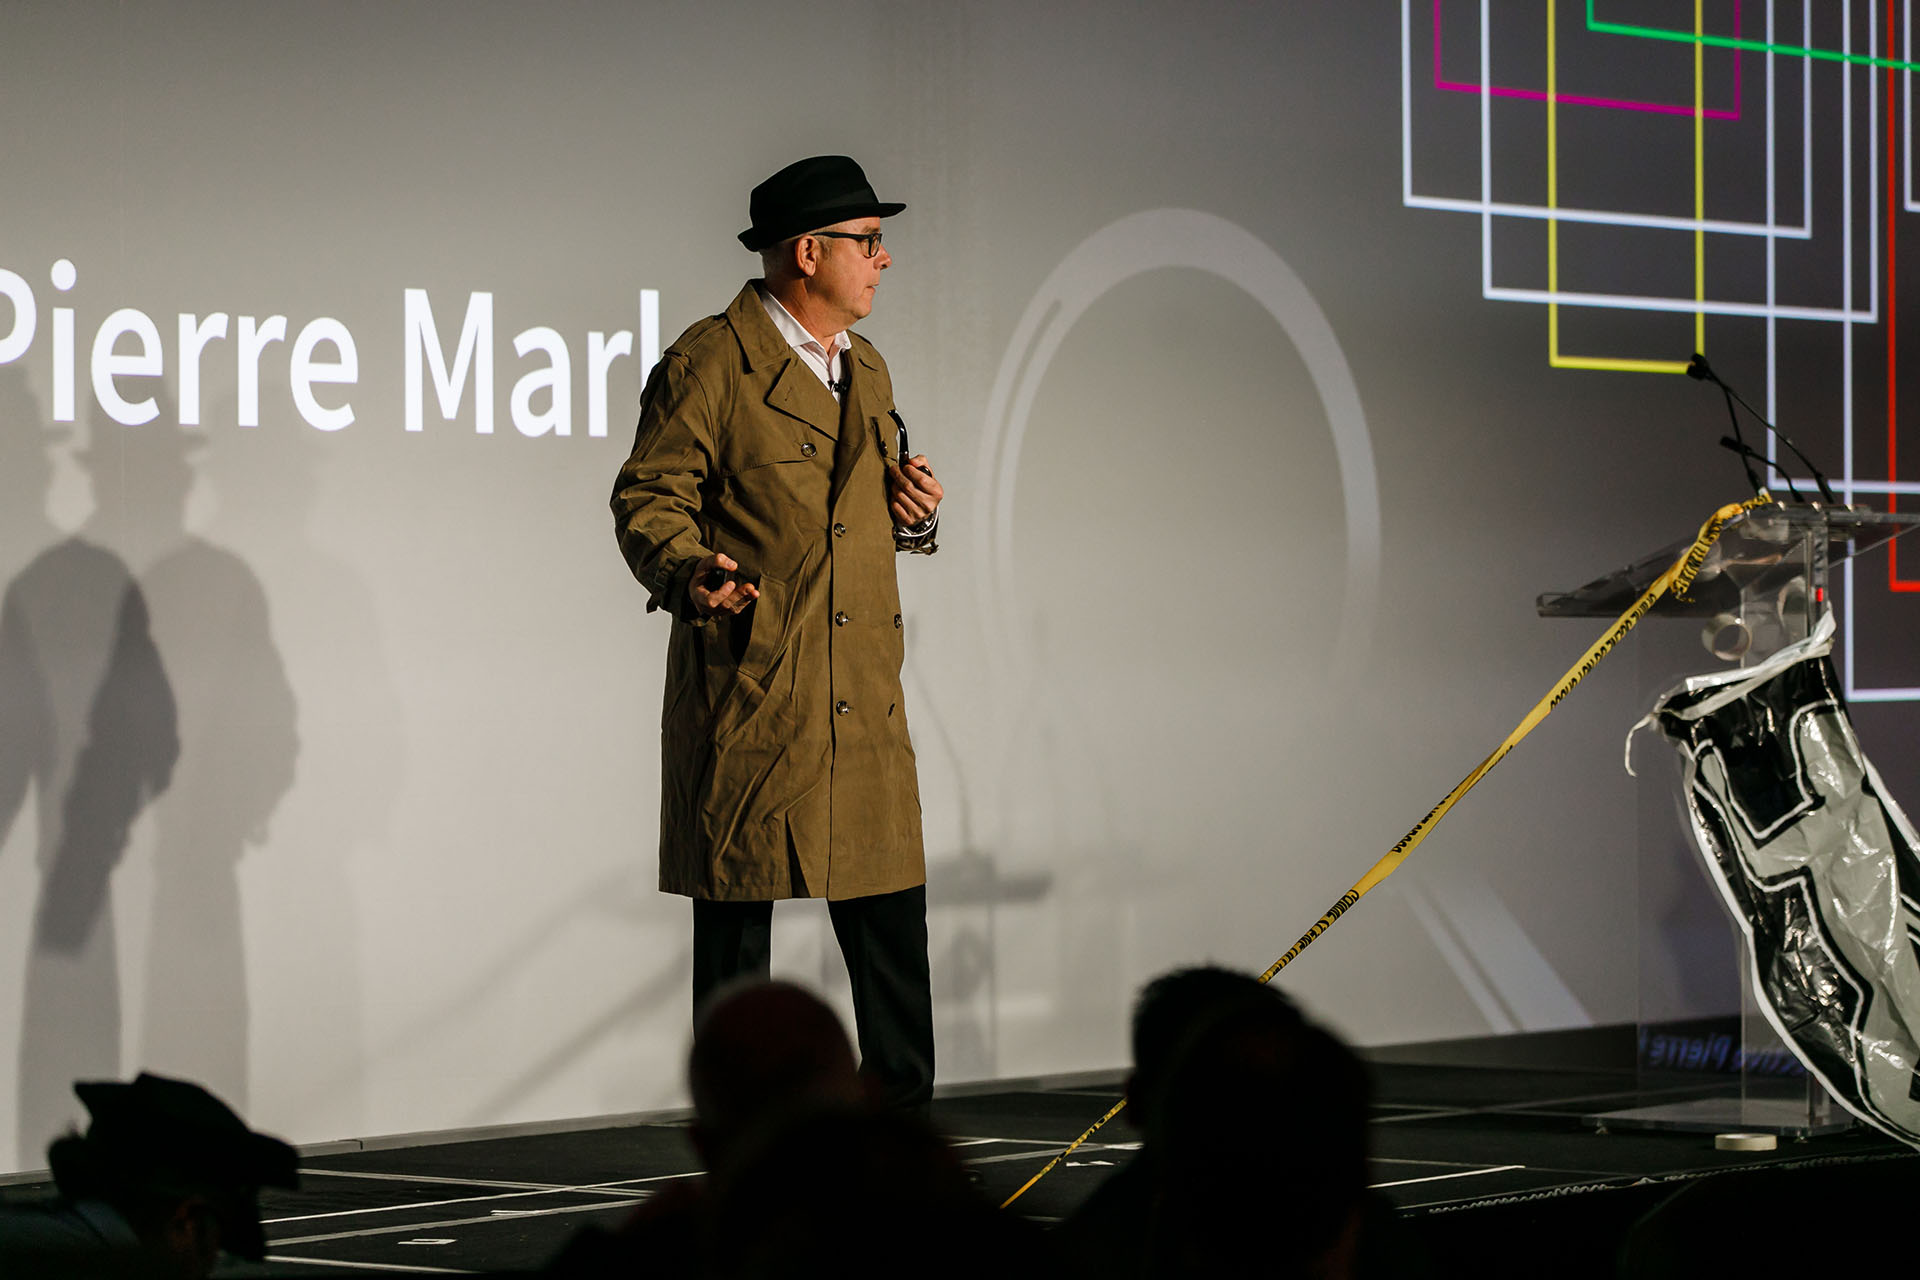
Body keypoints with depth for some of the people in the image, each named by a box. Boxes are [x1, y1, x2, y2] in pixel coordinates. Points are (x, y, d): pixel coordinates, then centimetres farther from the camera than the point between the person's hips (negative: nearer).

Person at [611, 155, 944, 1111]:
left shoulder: (866, 370, 20)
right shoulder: (709, 363, -5)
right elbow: (648, 498, -7)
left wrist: (913, 516, 6)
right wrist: (690, 571, -26)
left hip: (865, 704, 7)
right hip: (748, 698, -7)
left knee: (892, 917, 4)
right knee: (737, 926, 0)